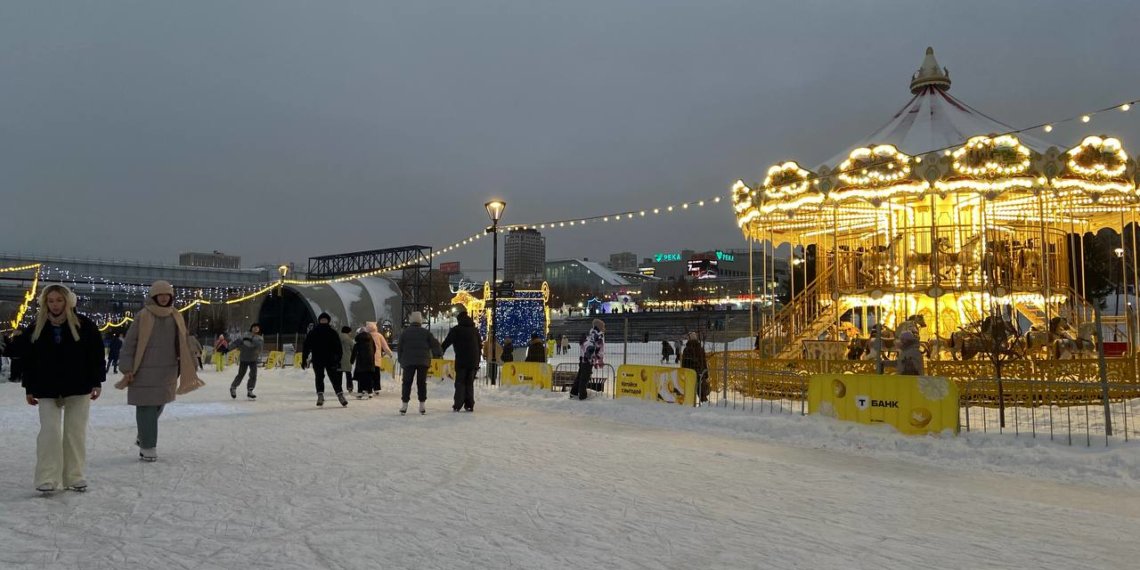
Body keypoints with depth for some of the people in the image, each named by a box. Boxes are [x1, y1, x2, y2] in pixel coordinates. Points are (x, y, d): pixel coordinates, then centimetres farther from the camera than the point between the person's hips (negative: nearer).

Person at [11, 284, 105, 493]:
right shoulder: (36, 327, 1)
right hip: (47, 390, 1)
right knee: (49, 432, -5)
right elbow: (28, 360, 6)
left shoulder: (83, 325, -5)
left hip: (78, 389, -1)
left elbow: (96, 354, -4)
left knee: (76, 433, 5)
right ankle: (47, 478, 2)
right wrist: (29, 389, 5)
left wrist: (97, 382, -7)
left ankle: (75, 477, 14)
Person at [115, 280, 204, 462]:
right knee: (146, 408, -3)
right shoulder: (142, 316, -7)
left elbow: (183, 345, 13)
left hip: (168, 372, 5)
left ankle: (144, 436, 36)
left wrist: (188, 368, 12)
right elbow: (129, 344, -6)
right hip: (145, 371, -5)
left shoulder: (176, 317, 7)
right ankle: (147, 446, 4)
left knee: (159, 405, 15)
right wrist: (127, 369, -10)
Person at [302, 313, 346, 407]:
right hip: (330, 360, 0)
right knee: (335, 379, 5)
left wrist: (304, 360, 6)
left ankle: (320, 396, -6)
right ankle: (340, 395, -5)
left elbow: (306, 348, 2)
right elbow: (338, 348, 0)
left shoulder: (312, 333, 2)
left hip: (317, 361, 0)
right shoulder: (333, 332, 0)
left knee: (319, 378, 9)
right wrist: (338, 360, 5)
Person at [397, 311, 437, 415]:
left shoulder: (405, 332, 2)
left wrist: (401, 360, 12)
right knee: (422, 383, 7)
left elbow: (400, 347, 4)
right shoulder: (426, 332, 0)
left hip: (408, 361, 0)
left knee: (407, 383, 5)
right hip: (423, 361, 0)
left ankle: (404, 405, 0)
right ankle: (422, 406, 6)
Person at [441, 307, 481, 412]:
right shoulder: (475, 329, 12)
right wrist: (477, 362, 23)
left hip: (461, 361, -4)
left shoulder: (456, 330, -5)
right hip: (473, 361, 4)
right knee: (470, 383, 10)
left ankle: (458, 405, -7)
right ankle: (469, 405, 6)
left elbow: (446, 343, -2)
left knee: (460, 383, 1)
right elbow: (479, 345, 17)